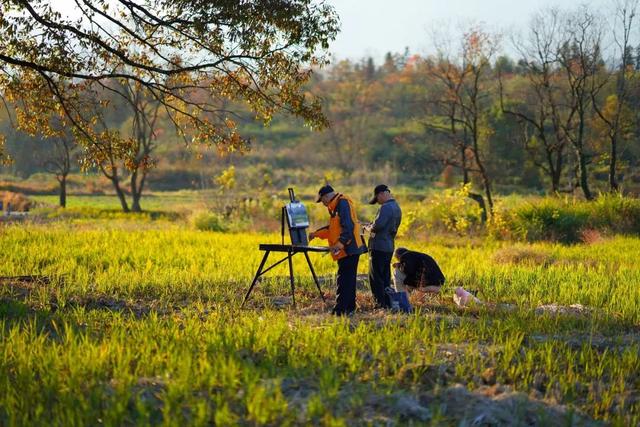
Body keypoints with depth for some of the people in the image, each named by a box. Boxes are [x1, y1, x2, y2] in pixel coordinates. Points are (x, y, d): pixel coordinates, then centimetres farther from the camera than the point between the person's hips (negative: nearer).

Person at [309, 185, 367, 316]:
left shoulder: (342, 203, -13)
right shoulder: (336, 205, 20)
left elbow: (348, 226, -23)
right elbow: (333, 228, 30)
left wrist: (340, 244, -29)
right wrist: (316, 233, 28)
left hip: (348, 250, -11)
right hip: (347, 250, 11)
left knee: (344, 281, -12)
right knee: (348, 280, 14)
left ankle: (340, 310, -15)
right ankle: (350, 307, 19)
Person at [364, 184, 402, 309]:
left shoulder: (386, 207, -17)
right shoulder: (397, 208, 15)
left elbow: (378, 226, -25)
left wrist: (368, 228, -5)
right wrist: (372, 226, 13)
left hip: (379, 247, -10)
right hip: (389, 246, 10)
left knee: (376, 277, -4)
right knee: (385, 277, 14)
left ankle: (380, 303, -5)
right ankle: (387, 303, 16)